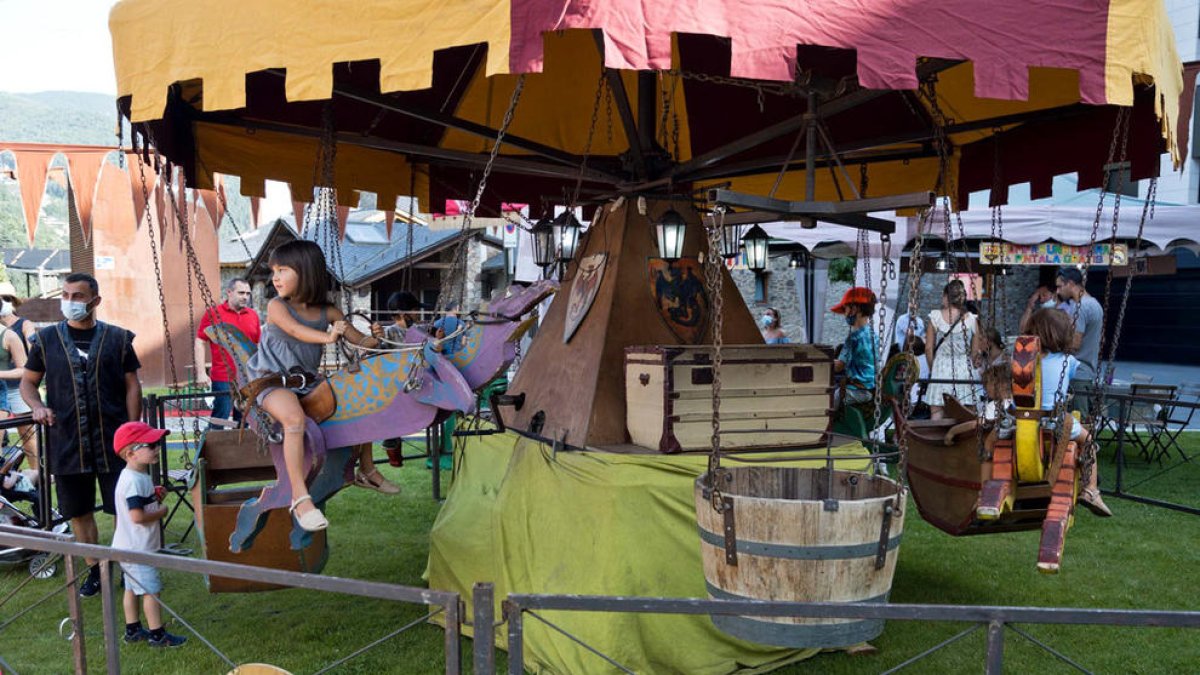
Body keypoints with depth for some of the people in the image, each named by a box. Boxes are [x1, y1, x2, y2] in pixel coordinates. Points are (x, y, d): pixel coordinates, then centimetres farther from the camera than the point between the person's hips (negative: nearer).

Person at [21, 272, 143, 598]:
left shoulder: (117, 338, 1)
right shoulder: (47, 339, 4)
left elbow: (132, 386, 3)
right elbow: (28, 381, 12)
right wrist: (37, 407, -9)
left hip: (113, 441, -1)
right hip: (66, 441, 2)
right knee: (78, 511, 10)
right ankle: (94, 570, 25)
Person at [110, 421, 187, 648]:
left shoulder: (138, 476, 8)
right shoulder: (134, 481, -24)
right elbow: (137, 516, -29)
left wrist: (154, 498, 6)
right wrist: (161, 512, -15)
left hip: (129, 548, 10)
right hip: (137, 549, -10)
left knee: (132, 587, 18)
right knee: (152, 590, -3)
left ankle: (132, 630, 29)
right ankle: (157, 635, 5)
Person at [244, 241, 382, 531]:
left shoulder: (328, 313, 4)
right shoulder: (276, 306, -6)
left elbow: (360, 341, 5)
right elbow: (295, 329, -26)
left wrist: (375, 339, -18)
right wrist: (328, 337, -43)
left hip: (306, 383, 5)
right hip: (271, 381, -5)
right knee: (295, 419, -35)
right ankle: (300, 497, -36)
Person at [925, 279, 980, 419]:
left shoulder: (935, 316, -6)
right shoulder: (971, 319, -2)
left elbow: (929, 348, -1)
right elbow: (976, 350, 3)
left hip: (941, 367, -2)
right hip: (965, 370, 2)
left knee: (936, 412, 2)